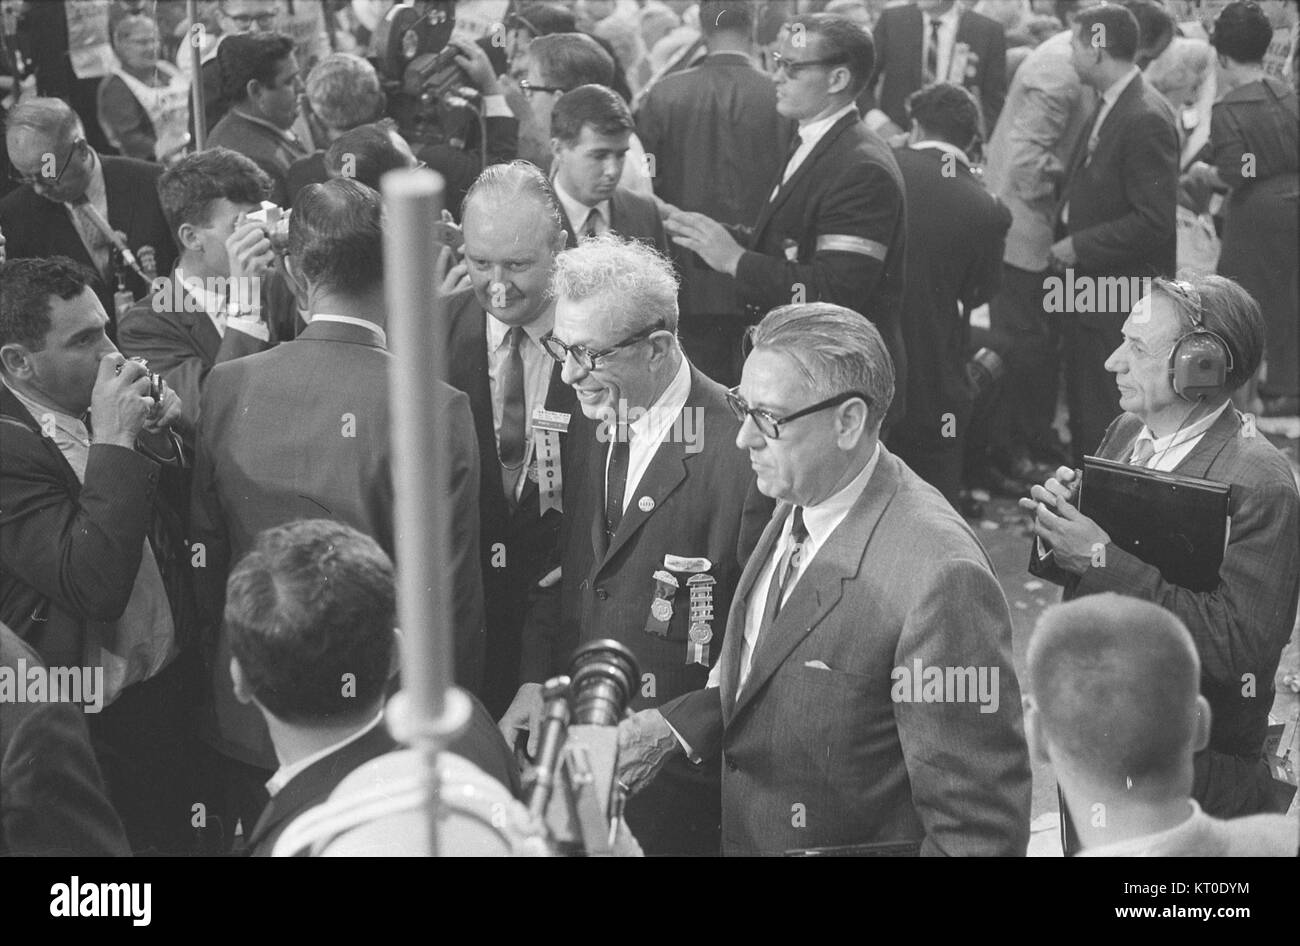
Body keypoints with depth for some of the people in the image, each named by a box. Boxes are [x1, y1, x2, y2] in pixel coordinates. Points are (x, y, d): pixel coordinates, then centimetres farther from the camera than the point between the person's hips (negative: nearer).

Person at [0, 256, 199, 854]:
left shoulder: (92, 413, 2)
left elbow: (173, 531, 13)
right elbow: (96, 587, -30)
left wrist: (157, 441, -5)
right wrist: (114, 443, -28)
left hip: (164, 693, 7)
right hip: (95, 730, -7)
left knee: (179, 839, 18)